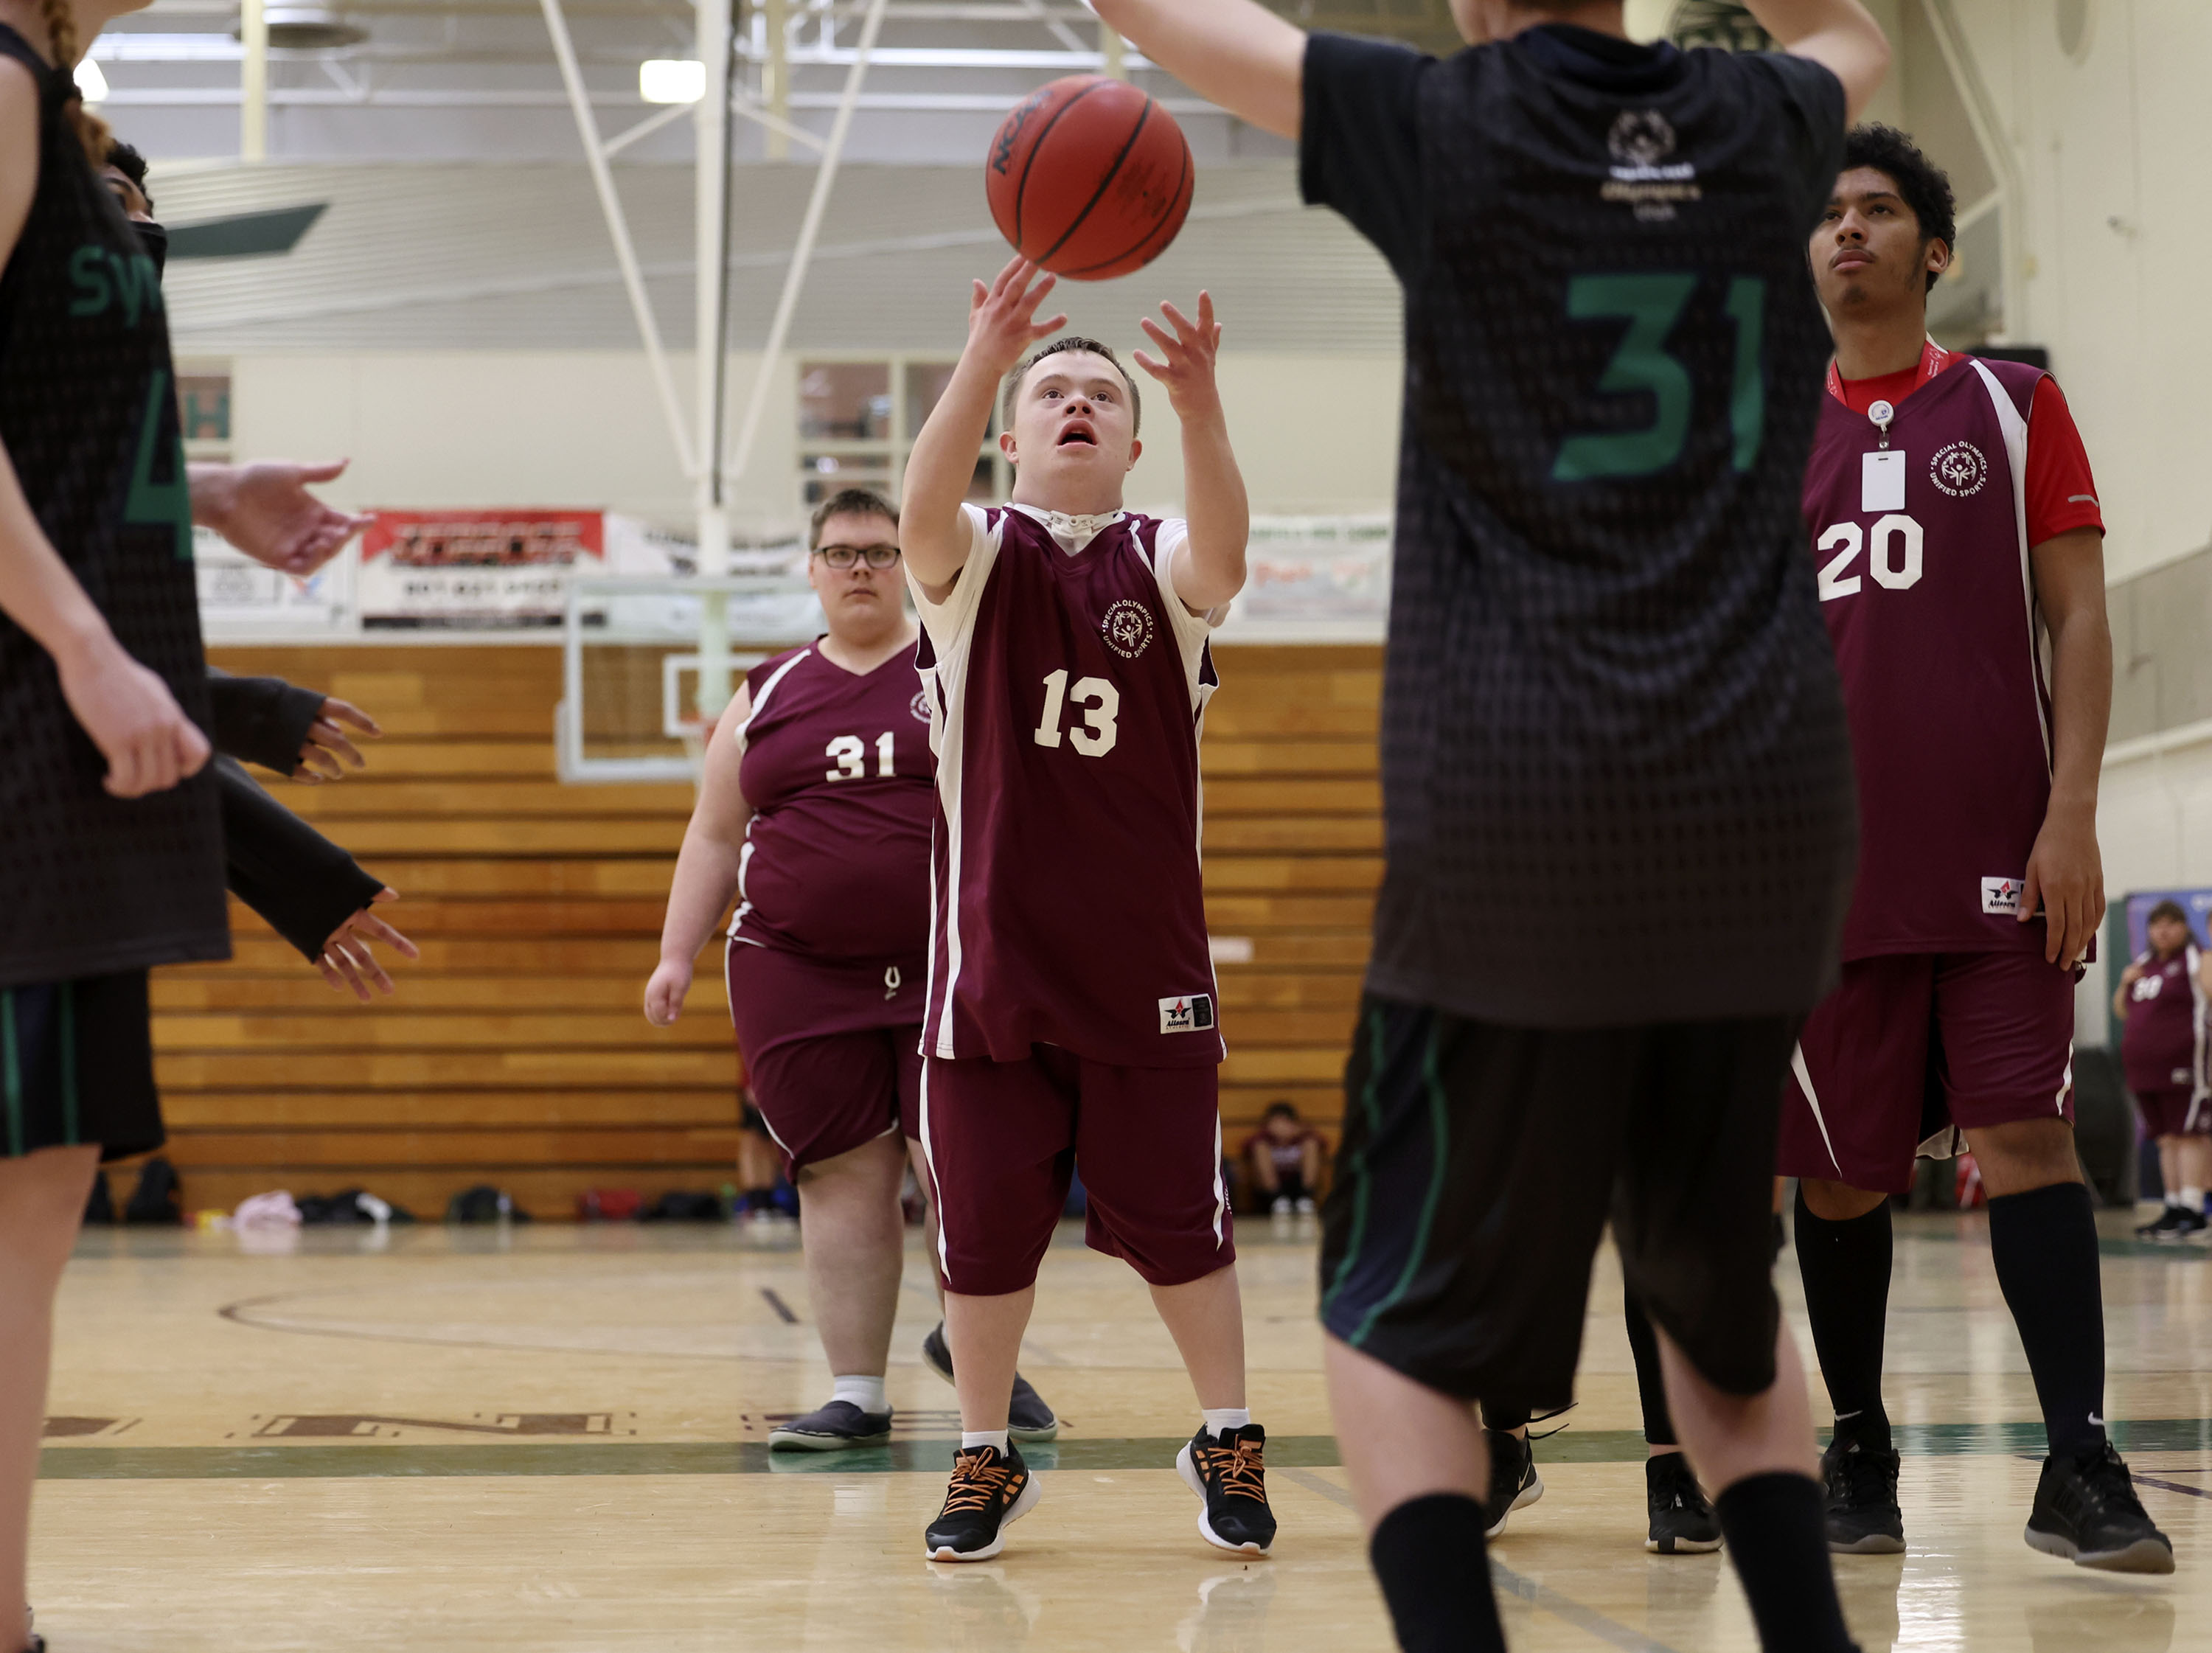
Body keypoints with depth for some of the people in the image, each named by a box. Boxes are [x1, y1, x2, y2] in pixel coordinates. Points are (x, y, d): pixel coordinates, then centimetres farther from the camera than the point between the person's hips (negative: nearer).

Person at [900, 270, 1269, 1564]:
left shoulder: (1165, 566, 3)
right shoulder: (976, 560, 2)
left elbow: (1225, 555, -23)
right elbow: (924, 505, -23)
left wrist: (1203, 406, -42)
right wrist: (982, 362, -41)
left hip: (1148, 964, 0)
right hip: (993, 952, 0)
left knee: (1178, 1221, 5)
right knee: (985, 1224, 5)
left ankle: (1228, 1442, 21)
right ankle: (987, 1460, 20)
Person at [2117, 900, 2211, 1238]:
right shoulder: (2143, 963, 19)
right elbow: (2122, 1011, 24)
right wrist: (2125, 984, 8)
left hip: (2183, 1066, -7)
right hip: (2144, 1067, 7)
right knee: (2166, 1139, 8)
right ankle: (2173, 1208, 11)